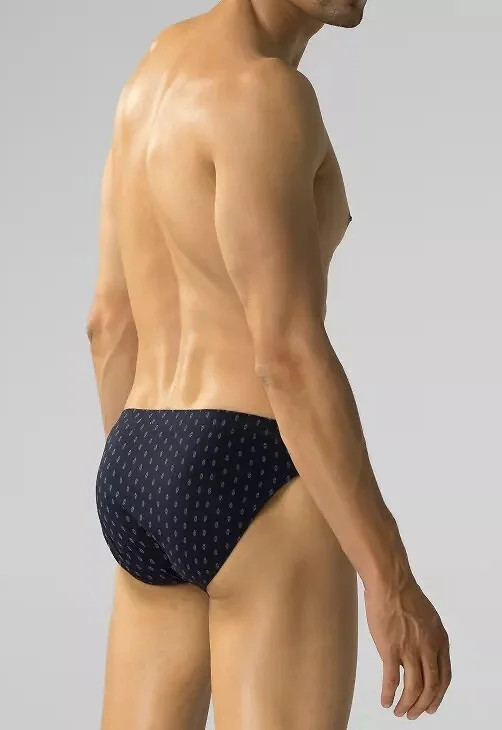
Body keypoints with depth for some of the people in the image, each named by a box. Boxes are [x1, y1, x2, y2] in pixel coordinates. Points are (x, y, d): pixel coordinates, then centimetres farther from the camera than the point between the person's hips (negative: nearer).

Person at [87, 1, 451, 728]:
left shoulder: (159, 73, 15)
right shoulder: (259, 95, -15)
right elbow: (289, 355, -21)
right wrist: (392, 582, -19)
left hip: (151, 487, 9)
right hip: (257, 497, -9)